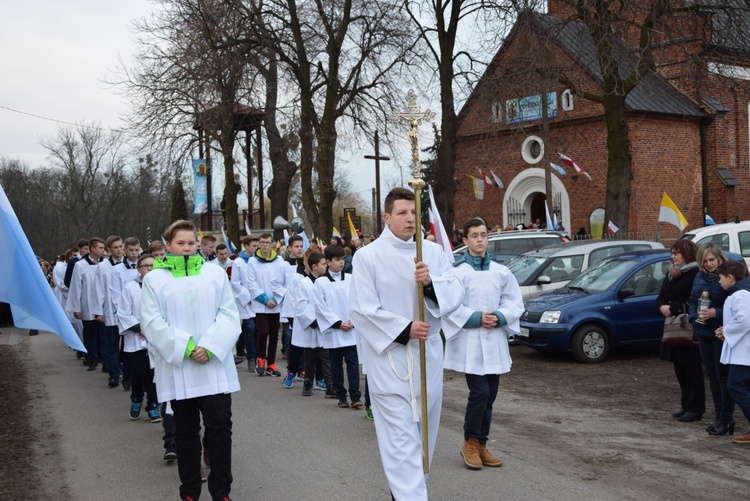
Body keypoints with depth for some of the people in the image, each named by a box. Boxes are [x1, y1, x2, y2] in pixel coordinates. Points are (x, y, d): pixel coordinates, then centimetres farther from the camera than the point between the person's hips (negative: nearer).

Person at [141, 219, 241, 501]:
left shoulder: (215, 273, 5)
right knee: (186, 431, 10)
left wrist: (210, 347, -13)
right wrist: (186, 348, -14)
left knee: (220, 428, 1)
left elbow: (228, 314, 1)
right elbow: (152, 322, -5)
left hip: (214, 367, 0)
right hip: (178, 369, 0)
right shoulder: (154, 278, 1)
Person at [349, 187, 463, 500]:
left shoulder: (433, 251, 5)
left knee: (423, 428, 15)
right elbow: (361, 309, -11)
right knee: (401, 435, -8)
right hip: (389, 356, -5)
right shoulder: (367, 256, -7)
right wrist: (404, 329, -17)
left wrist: (431, 283, -21)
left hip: (428, 353, 5)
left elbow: (456, 295, -1)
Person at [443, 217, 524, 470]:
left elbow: (515, 303, 9)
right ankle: (470, 442, 10)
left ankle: (481, 445, 23)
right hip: (469, 342, -5)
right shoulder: (456, 271, -7)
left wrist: (499, 317, -8)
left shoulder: (501, 272, 8)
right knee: (479, 393, -11)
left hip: (495, 342, 5)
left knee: (489, 396, 9)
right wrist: (476, 318, -16)